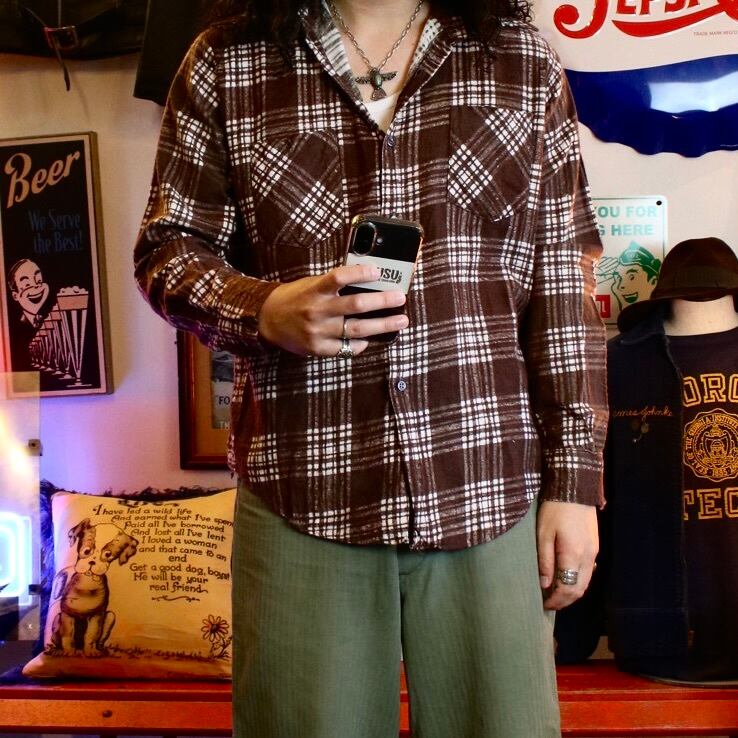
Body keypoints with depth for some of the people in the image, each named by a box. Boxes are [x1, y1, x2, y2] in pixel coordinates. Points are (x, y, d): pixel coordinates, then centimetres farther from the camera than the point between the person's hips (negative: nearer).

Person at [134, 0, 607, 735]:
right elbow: (168, 247, 7)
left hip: (492, 490, 1)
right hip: (304, 500, 0)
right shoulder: (227, 61, 5)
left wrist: (573, 479, 0)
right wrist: (265, 310, -14)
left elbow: (563, 282, 4)